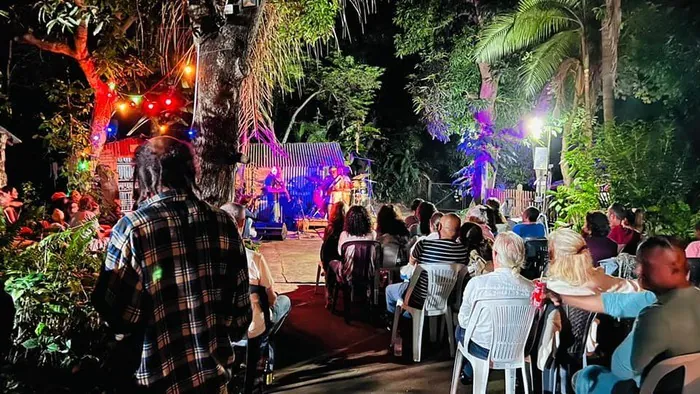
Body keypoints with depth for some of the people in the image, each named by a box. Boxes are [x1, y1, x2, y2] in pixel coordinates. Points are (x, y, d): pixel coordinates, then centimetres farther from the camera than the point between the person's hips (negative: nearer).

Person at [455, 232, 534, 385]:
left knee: (460, 329, 29)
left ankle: (469, 373, 45)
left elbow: (464, 320, -9)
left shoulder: (477, 283, -23)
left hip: (484, 349, -3)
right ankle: (471, 371, 46)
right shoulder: (530, 287, -16)